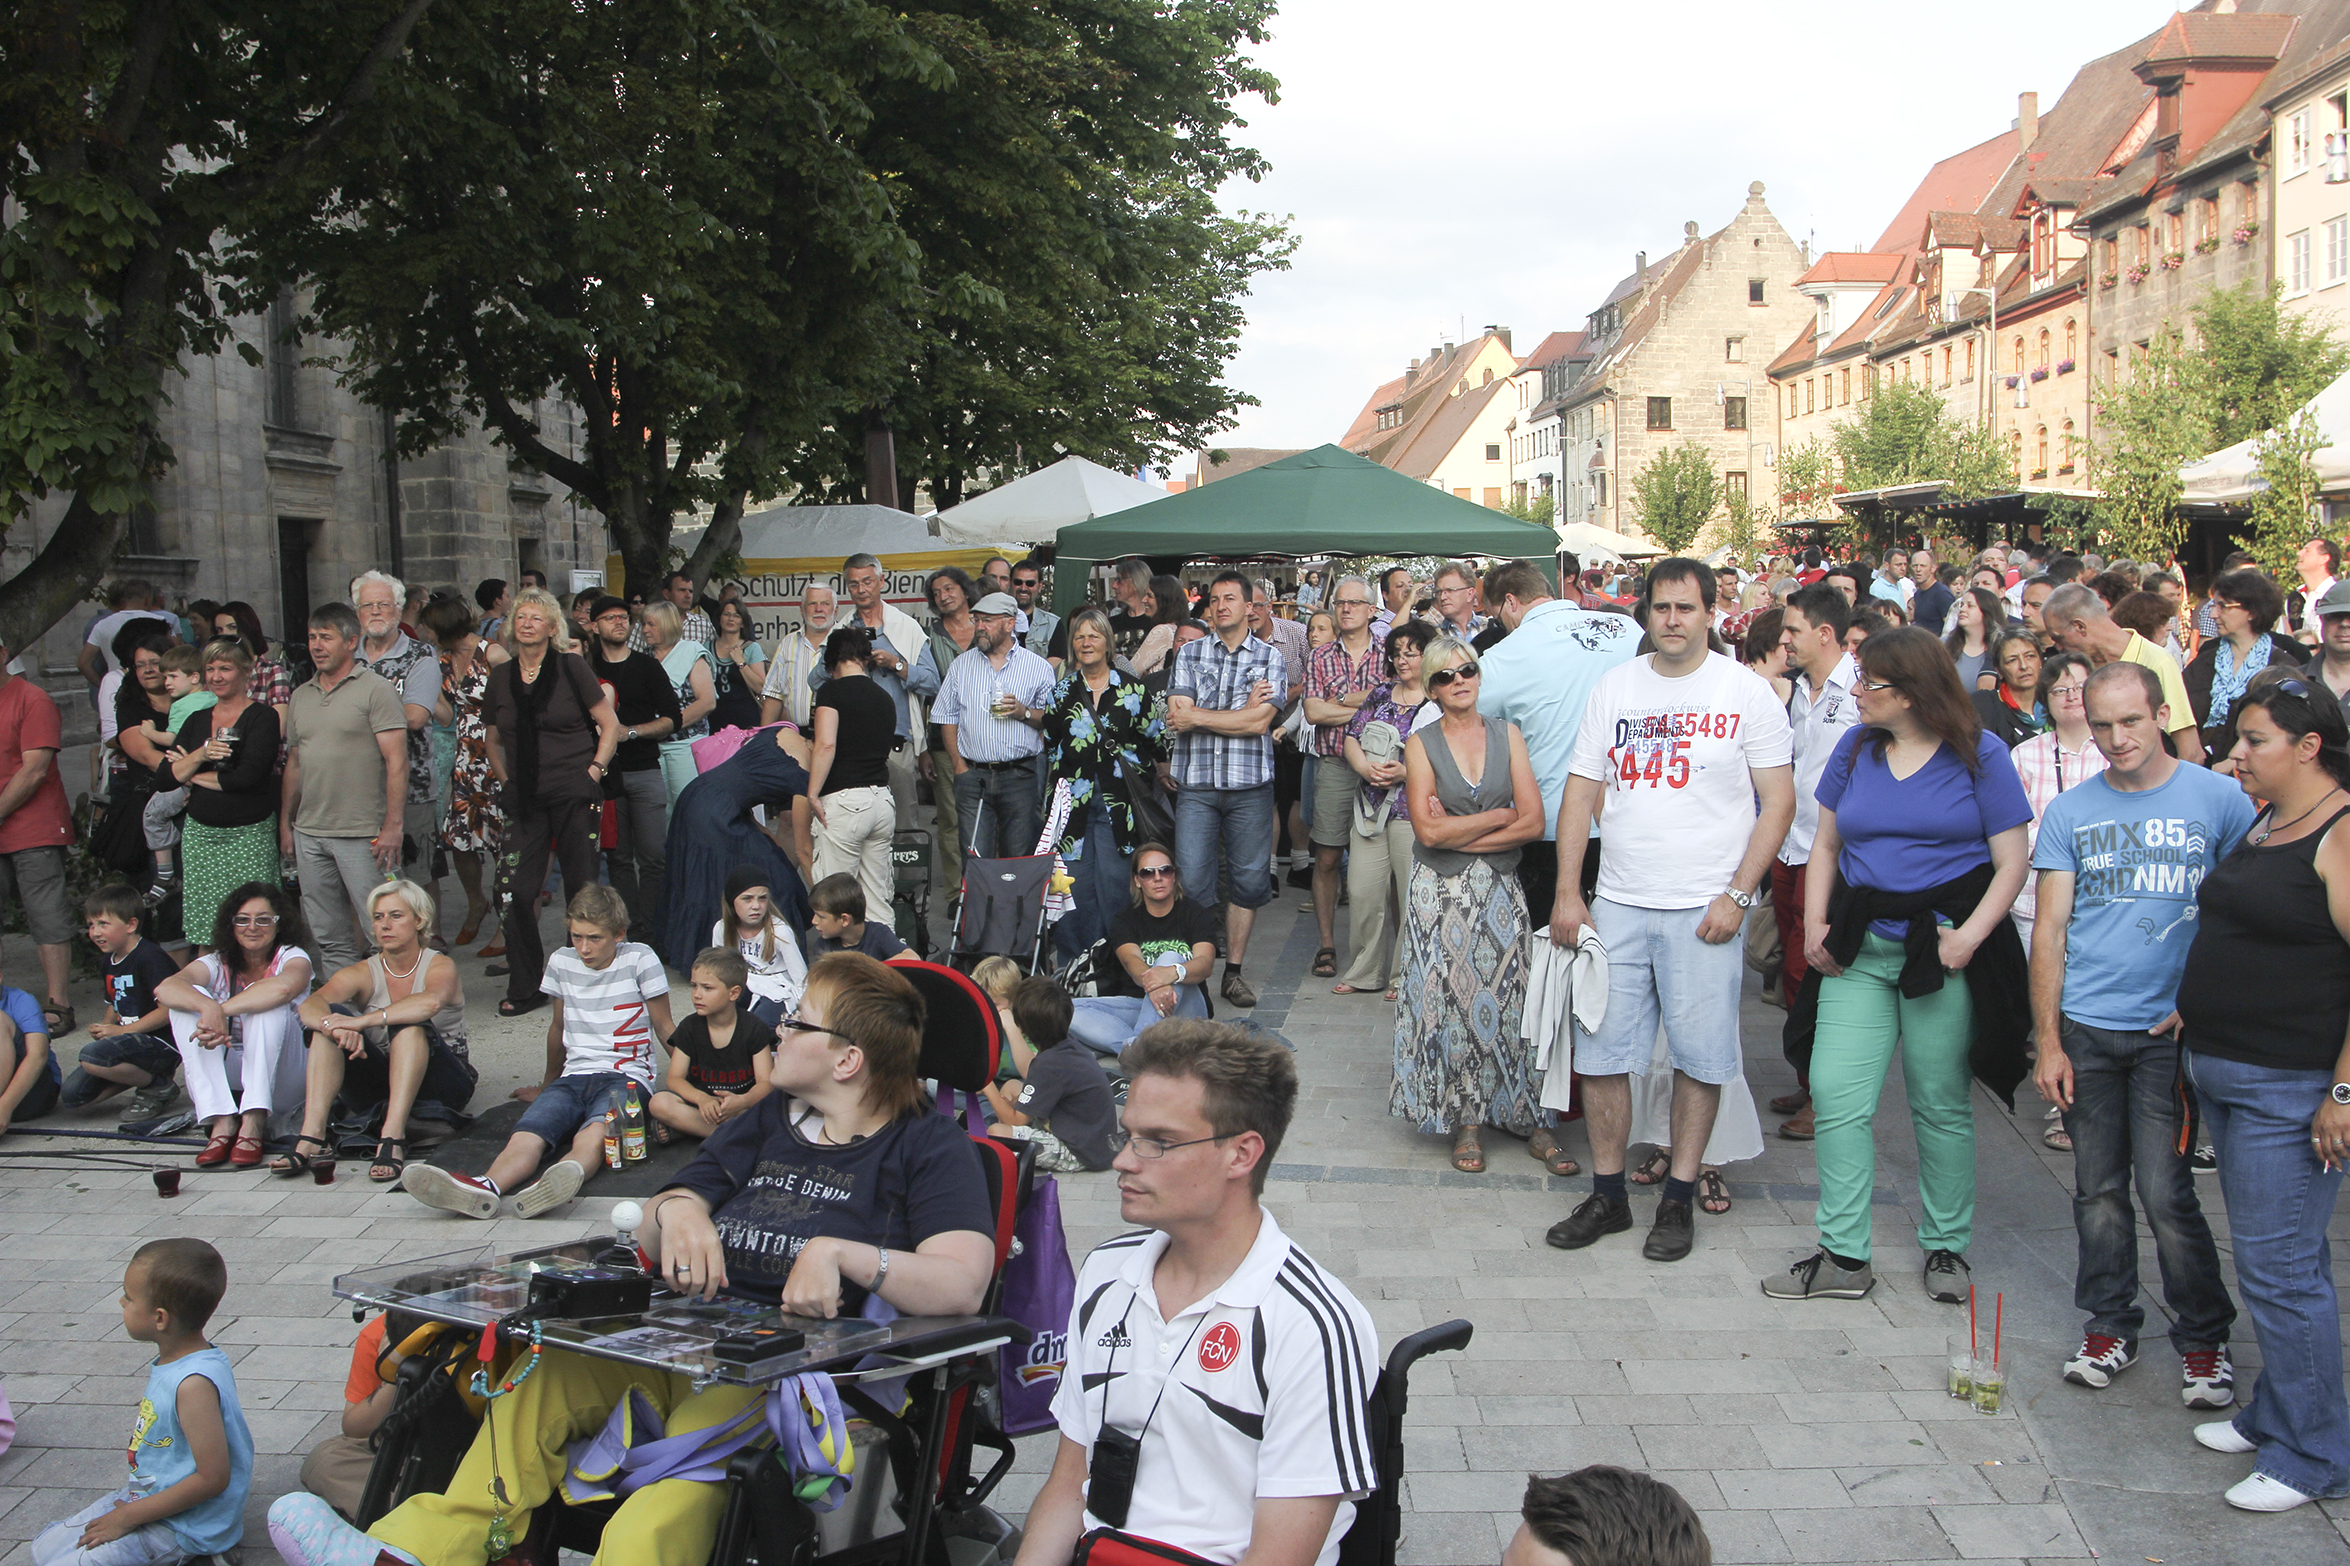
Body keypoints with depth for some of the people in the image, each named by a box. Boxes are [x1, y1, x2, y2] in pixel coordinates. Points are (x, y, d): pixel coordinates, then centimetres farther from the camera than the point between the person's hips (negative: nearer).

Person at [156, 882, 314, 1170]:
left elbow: (284, 987, -32)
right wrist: (209, 1007, -39)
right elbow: (165, 988, -20)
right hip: (223, 1081, 3)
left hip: (279, 1080, -3)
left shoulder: (292, 957, -3)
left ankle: (254, 1121, -33)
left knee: (269, 1005, -27)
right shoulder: (218, 964, 4)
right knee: (191, 998, -17)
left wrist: (222, 1010, -34)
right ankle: (222, 1122, -29)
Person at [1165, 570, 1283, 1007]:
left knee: (1248, 879, 3)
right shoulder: (1190, 654, 9)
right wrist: (1242, 710, -7)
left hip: (1250, 784, 0)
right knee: (1192, 880, -4)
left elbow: (1260, 722, -9)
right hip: (1196, 782, 0)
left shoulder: (1270, 656, 5)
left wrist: (1196, 716, -5)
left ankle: (1233, 971, 13)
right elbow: (1177, 717, -4)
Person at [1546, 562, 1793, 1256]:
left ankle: (1680, 1198, 16)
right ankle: (1607, 1195, 18)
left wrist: (1737, 895, -11)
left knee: (1699, 1055, 3)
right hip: (1617, 904, 3)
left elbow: (1779, 801, -3)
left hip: (1703, 910, -3)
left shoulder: (1746, 692, -1)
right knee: (1602, 1051, 4)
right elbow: (1582, 791, 9)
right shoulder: (1614, 686, 8)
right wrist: (1567, 894, 2)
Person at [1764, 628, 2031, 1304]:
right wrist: (1814, 920, 1)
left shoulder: (1978, 754, -3)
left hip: (1943, 948, -4)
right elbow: (1826, 845, 15)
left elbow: (2012, 861, -4)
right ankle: (1843, 1257, 4)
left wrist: (1971, 936, -15)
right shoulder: (1856, 747, 9)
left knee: (1940, 1104, 6)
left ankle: (1946, 1247, 23)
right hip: (1859, 946, 4)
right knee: (1835, 1095, -4)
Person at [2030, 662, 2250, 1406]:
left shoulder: (2219, 800, -1)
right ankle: (2109, 1325, 25)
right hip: (2086, 1029, 3)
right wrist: (2048, 1041, 0)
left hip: (2171, 1031, -2)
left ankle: (2204, 1337, 14)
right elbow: (2050, 930, 5)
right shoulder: (2069, 812, 5)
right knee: (2099, 1189, 9)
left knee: (2166, 1192, -5)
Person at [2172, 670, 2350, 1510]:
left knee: (2278, 1266, -3)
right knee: (2268, 1257, 18)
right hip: (2224, 1074, 9)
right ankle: (2273, 1415, 31)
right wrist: (2196, 1012, 15)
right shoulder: (2265, 824, 12)